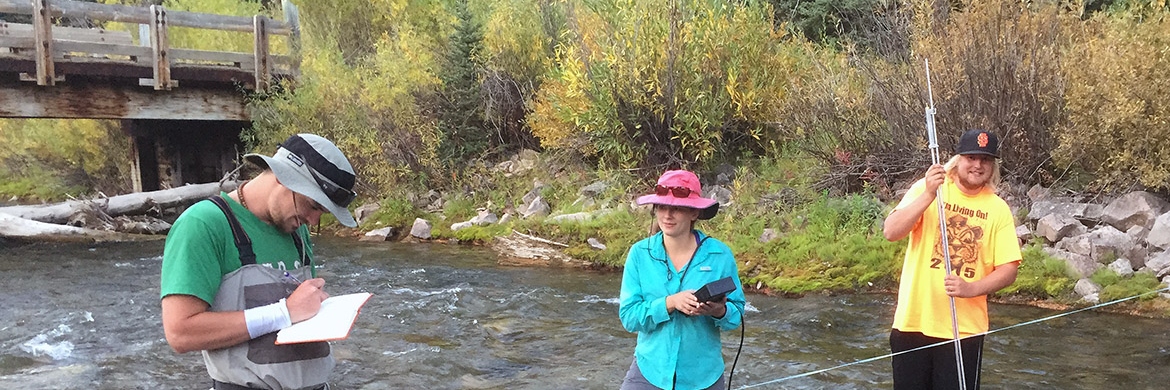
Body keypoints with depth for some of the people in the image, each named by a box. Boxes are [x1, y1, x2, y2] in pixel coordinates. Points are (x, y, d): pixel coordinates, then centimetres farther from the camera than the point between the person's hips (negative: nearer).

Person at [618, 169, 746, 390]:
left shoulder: (720, 255, -7)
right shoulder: (640, 254, -5)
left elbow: (737, 315, -2)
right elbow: (628, 316, -9)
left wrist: (720, 312, -25)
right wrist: (670, 303, -24)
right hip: (650, 370, 0)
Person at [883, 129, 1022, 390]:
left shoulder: (998, 209, 1)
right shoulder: (925, 189, -3)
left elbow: (1008, 270, -1)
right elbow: (891, 232, -15)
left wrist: (971, 288, -19)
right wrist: (928, 196, -25)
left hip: (965, 328, 1)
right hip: (913, 321, 0)